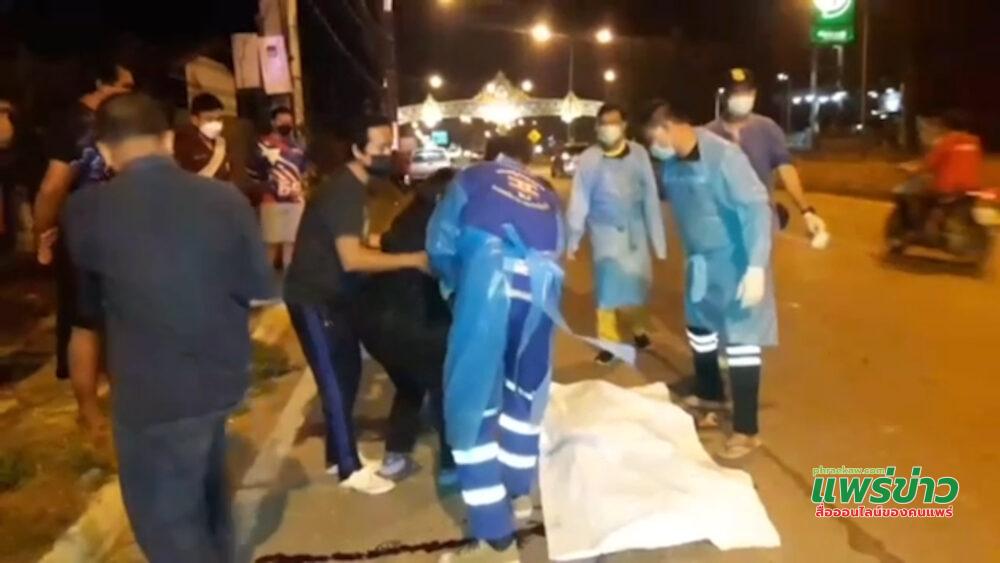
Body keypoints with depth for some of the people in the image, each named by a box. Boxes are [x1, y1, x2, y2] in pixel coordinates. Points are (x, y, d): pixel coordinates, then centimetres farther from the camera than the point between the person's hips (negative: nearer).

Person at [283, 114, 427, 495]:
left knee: (348, 374, 14)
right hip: (314, 299, -10)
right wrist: (411, 260, -27)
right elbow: (351, 259, -32)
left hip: (334, 295, 10)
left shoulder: (356, 187, 8)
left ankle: (339, 456, 28)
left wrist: (400, 258, 8)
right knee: (335, 382, -2)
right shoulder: (343, 191, -23)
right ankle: (350, 469, 11)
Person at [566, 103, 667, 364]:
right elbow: (579, 201, -4)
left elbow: (651, 197, -3)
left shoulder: (639, 154, -8)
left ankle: (639, 328, 38)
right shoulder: (588, 159, -9)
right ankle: (609, 341, 19)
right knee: (609, 285, 3)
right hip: (605, 230, -1)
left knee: (639, 281, 11)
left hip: (635, 228, 1)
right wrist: (573, 239, -2)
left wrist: (658, 239, -1)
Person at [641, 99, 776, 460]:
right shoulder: (672, 162, -3)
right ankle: (709, 395, 46)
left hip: (735, 260, -8)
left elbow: (756, 208, -28)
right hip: (700, 260, 8)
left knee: (740, 340, -2)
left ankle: (746, 429, 10)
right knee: (699, 329, 21)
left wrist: (756, 267, -33)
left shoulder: (723, 156, -25)